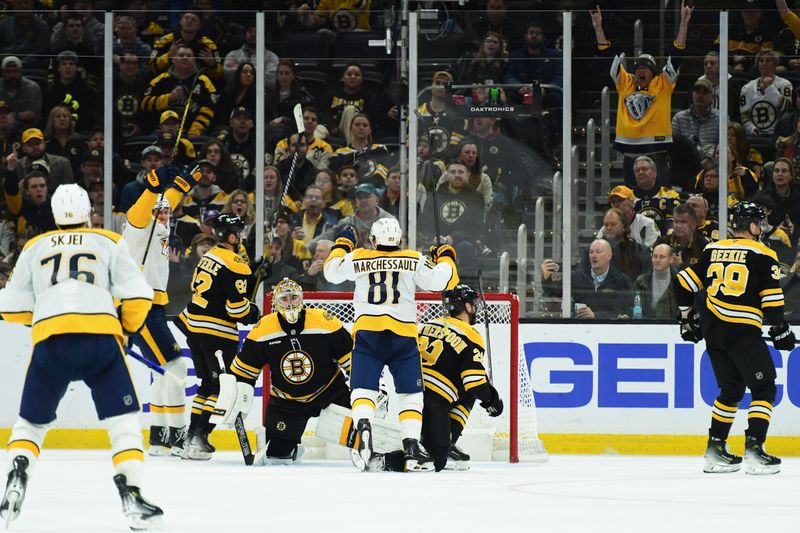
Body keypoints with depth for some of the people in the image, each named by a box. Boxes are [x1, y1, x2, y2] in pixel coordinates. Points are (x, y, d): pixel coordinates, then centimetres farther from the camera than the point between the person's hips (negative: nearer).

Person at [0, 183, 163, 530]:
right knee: (123, 420, 8)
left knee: (32, 420, 17)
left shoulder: (34, 248, 23)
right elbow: (137, 296, 7)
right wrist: (129, 327, 26)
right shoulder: (109, 243, 18)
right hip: (101, 336, -1)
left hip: (49, 339, 1)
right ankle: (131, 496, -5)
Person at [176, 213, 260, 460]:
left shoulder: (209, 256, 12)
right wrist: (253, 314, 2)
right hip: (217, 332, -9)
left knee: (208, 383, 18)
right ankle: (198, 438, -10)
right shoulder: (235, 265, -16)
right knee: (222, 386, -2)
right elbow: (237, 306, -19)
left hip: (193, 325, 9)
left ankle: (193, 438, 18)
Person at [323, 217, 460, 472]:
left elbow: (331, 271, 22)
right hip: (403, 334, 0)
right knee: (410, 393, 9)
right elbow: (442, 279, 3)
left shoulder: (357, 258, 8)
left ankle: (363, 425, -27)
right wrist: (445, 256, 23)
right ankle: (412, 447, -1)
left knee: (362, 389, 3)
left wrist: (342, 245, 39)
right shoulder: (414, 261, 4)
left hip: (367, 332, 0)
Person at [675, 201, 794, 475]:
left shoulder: (713, 250, 12)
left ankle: (715, 450, 18)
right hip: (742, 330, -6)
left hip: (712, 329, 7)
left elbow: (684, 282, 13)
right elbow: (771, 299, -9)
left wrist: (688, 317, 23)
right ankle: (754, 449, -13)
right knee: (764, 388, 0)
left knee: (732, 388, 19)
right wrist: (780, 330, 1)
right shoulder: (762, 255, -4)